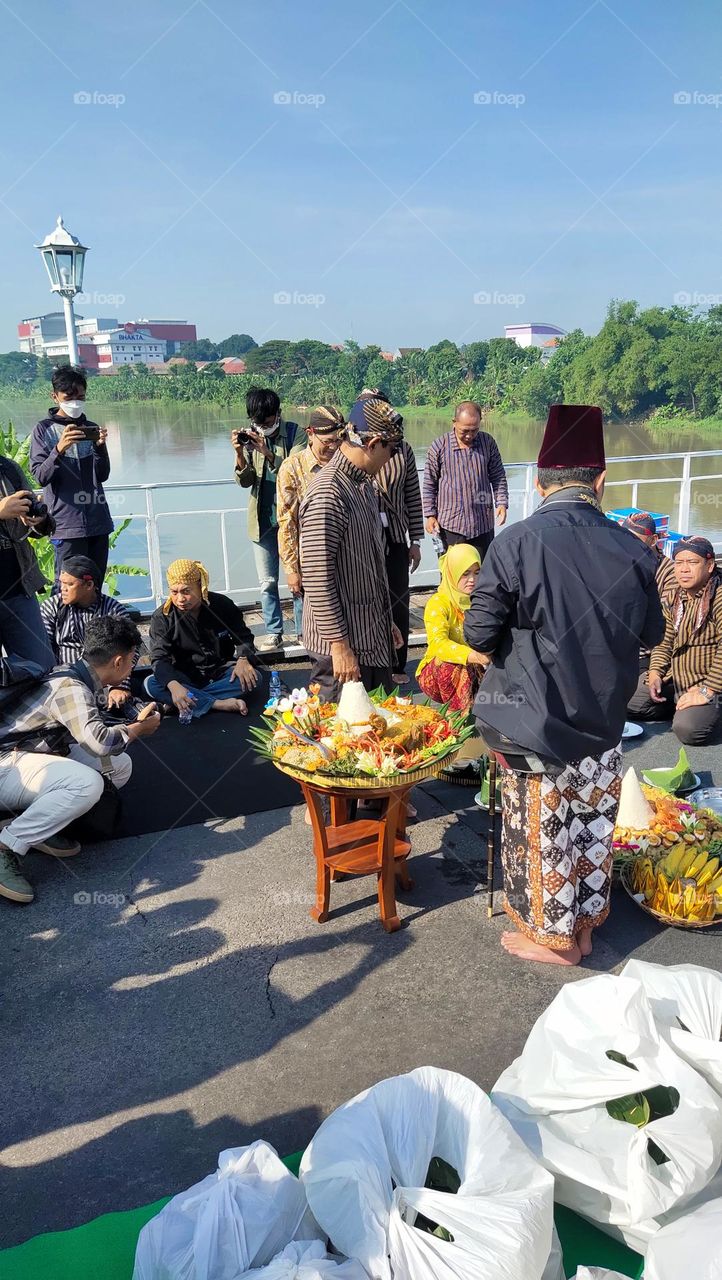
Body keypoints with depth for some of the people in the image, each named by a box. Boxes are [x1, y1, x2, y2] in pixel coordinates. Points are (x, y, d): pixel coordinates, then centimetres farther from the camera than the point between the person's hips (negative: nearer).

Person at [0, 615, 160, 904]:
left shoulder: (77, 678, 6)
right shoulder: (70, 687, -23)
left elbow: (88, 732, 14)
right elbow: (99, 741, -35)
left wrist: (135, 722, 8)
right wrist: (139, 728, -16)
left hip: (34, 756, 10)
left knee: (120, 765, 1)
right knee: (87, 782, -34)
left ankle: (41, 826, -2)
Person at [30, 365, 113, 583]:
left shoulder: (91, 428, 13)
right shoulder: (44, 430, 2)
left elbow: (102, 475, 7)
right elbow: (41, 476, -7)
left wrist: (100, 446, -12)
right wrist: (59, 449, -23)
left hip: (98, 522, 4)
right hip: (68, 524, -4)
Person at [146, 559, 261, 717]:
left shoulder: (223, 605, -7)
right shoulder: (162, 618, -11)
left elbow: (243, 637, 4)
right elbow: (160, 658, -19)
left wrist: (243, 659, -20)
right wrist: (173, 685, -40)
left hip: (220, 671, 1)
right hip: (186, 677, -1)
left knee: (252, 677, -28)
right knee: (151, 684, -30)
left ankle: (192, 700, -30)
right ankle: (219, 704, -36)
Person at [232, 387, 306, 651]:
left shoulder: (295, 433, -7)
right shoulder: (249, 437, 1)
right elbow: (245, 482, -1)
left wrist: (268, 453, -26)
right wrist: (240, 454, -18)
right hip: (262, 520, 3)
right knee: (267, 581, 9)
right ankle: (274, 633, 19)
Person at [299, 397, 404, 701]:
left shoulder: (364, 485, 11)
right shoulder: (328, 495, -21)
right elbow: (317, 579, -23)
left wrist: (387, 621, 22)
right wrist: (339, 646, -20)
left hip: (375, 636, 9)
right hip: (344, 645, -9)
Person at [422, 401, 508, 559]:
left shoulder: (488, 442, 2)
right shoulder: (439, 446, -6)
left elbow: (498, 477, 9)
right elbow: (429, 484, 2)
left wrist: (501, 503, -4)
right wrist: (430, 515, -2)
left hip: (483, 523, 3)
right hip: (450, 524, -2)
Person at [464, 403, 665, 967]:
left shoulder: (515, 544, -19)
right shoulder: (630, 549, -8)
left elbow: (479, 634, -15)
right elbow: (651, 632, 6)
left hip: (536, 721, -4)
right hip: (603, 718, 4)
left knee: (543, 831, 13)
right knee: (594, 824, 21)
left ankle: (553, 935, 31)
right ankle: (584, 923, 40)